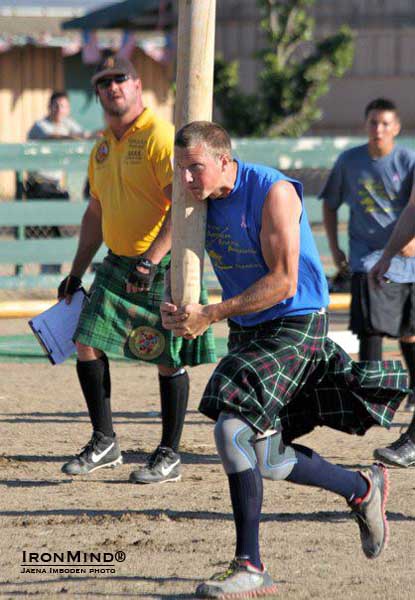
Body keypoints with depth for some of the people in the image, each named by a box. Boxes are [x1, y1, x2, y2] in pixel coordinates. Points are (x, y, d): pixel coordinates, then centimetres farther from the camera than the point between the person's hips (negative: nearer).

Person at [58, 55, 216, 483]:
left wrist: (151, 260, -28)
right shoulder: (103, 147, 13)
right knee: (87, 345, 2)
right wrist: (76, 273, 20)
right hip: (118, 264, 8)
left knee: (168, 361, -2)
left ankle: (169, 456, 9)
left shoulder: (159, 136, -14)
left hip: (164, 267, -8)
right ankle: (104, 443, 14)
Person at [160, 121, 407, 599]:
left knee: (233, 430, -21)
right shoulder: (203, 200, 3)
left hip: (294, 328, -8)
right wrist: (173, 310, -8)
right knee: (265, 460, 8)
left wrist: (212, 315, -24)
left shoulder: (273, 193, -19)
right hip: (249, 333, 8)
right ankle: (363, 488, 31)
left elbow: (283, 282, -21)